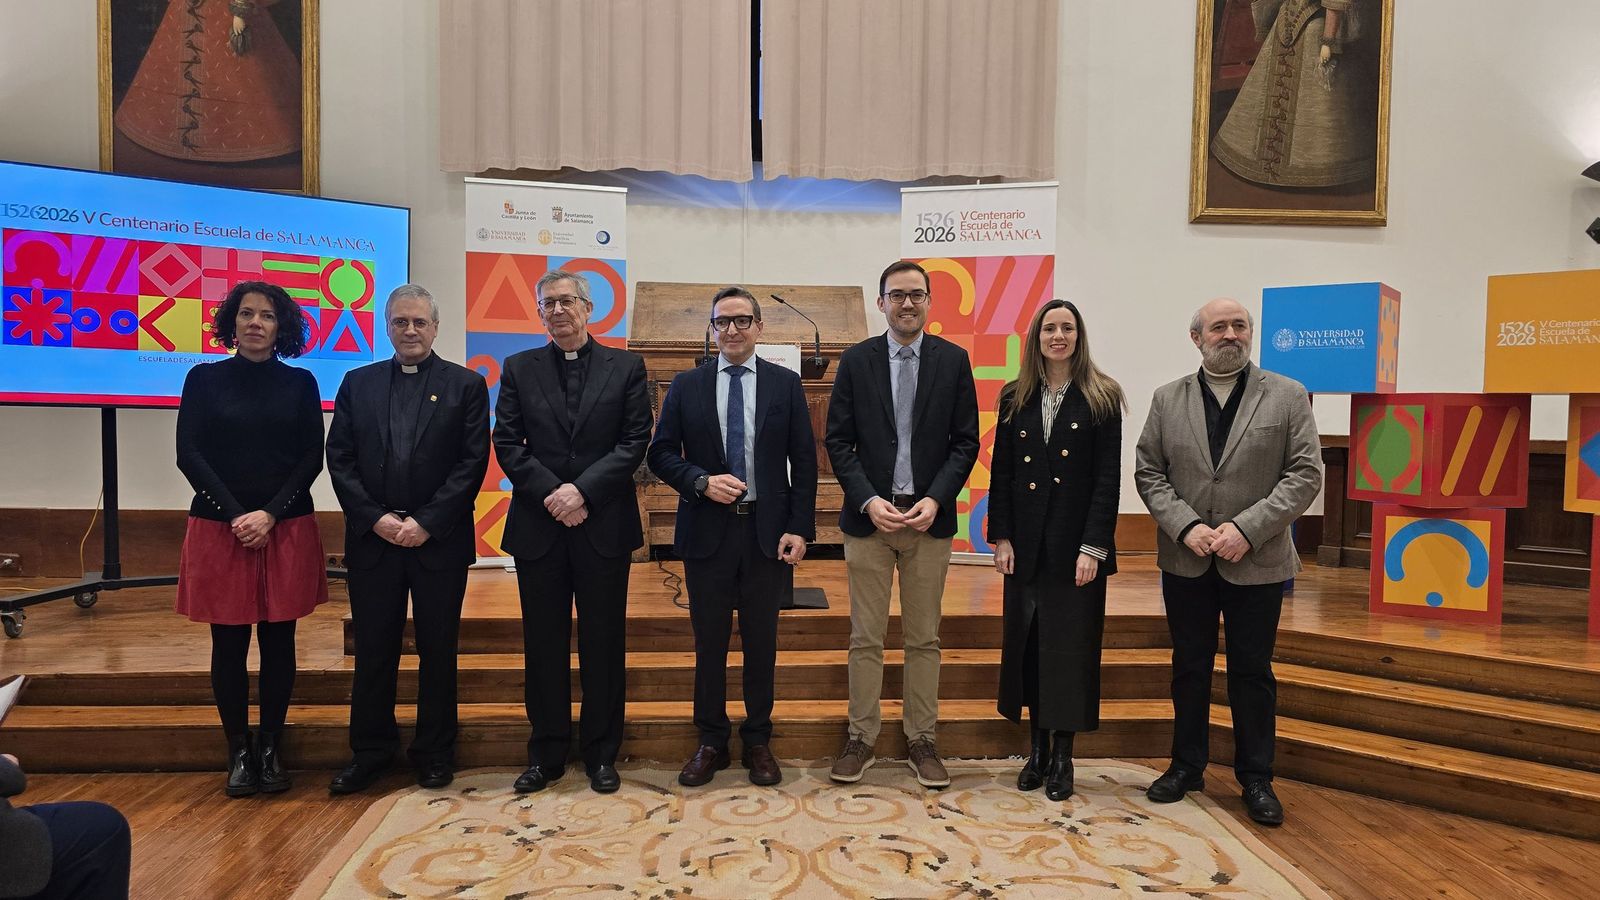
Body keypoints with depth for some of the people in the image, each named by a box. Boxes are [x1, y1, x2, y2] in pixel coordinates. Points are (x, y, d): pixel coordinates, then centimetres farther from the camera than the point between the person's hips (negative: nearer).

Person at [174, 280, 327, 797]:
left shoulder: (300, 383, 5)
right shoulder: (205, 378, 4)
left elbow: (312, 458, 1)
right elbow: (189, 455, -2)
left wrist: (271, 513, -11)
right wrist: (235, 514, -12)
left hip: (287, 529, 1)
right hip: (219, 527, 0)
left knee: (278, 640, 5)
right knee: (229, 643, 3)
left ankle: (271, 749, 16)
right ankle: (239, 752, 15)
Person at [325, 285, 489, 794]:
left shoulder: (466, 385, 1)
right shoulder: (358, 384, 10)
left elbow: (473, 463, -5)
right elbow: (339, 459, 4)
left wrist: (426, 522, -12)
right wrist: (376, 519, -8)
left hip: (439, 540, -2)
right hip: (372, 537, 2)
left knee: (437, 650, 7)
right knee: (373, 650, 9)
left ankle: (434, 753, 21)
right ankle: (370, 752, 24)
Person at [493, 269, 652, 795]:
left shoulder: (625, 367, 4)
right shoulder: (519, 369, 9)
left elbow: (635, 441, -4)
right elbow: (507, 443, 2)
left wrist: (582, 490, -14)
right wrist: (551, 493, -12)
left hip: (604, 526, -1)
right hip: (538, 526, 2)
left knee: (604, 644, 6)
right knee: (544, 645, 9)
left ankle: (601, 753, 20)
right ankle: (547, 753, 23)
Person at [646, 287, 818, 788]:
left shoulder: (785, 384, 3)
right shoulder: (687, 386, 5)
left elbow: (804, 462, 2)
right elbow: (661, 453, 4)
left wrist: (799, 529, -6)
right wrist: (702, 482, -14)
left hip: (768, 532, 0)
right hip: (707, 531, 0)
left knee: (761, 642, 9)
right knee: (709, 643, 9)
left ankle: (758, 741, 25)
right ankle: (711, 742, 24)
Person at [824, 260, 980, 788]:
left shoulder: (953, 360, 3)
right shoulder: (856, 361, 3)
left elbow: (966, 442, 2)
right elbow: (838, 441, 1)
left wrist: (936, 499, -11)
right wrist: (868, 500, -11)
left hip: (929, 517, 1)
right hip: (869, 515, 0)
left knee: (924, 639, 9)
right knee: (865, 638, 6)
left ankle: (921, 741, 21)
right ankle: (861, 738, 19)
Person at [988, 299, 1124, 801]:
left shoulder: (1100, 399, -1)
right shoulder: (1016, 398, 7)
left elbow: (1108, 478, -6)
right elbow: (1001, 472, 7)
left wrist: (1094, 546, -13)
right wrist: (1001, 536, -1)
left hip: (1077, 543, -3)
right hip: (1027, 544, 3)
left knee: (1072, 647, 2)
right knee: (1028, 645, 7)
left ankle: (1062, 757, 14)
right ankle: (1037, 750, 21)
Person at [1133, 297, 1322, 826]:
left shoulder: (1287, 396, -1)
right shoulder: (1167, 400, 4)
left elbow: (1305, 474, -7)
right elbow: (1149, 474, 2)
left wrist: (1247, 529, -17)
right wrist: (1185, 526, -13)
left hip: (1256, 561, -2)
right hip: (1186, 560, 2)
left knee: (1252, 673, 8)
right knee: (1189, 667, 13)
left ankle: (1256, 779, 23)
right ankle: (1187, 766, 28)